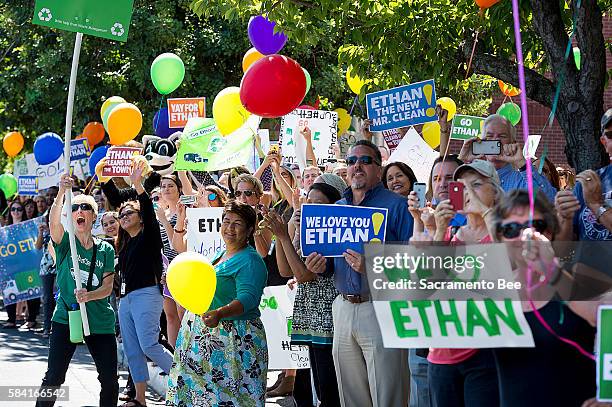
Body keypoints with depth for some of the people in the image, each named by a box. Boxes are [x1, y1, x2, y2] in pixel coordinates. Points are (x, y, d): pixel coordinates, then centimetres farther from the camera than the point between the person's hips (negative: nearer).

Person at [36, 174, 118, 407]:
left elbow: (108, 287, 0)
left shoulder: (105, 250, 6)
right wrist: (62, 192, -38)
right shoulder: (65, 242, 0)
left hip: (100, 321, 2)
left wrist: (88, 295, -22)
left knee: (110, 379, 3)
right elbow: (54, 221, -22)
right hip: (66, 318, -2)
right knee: (54, 377, -6)